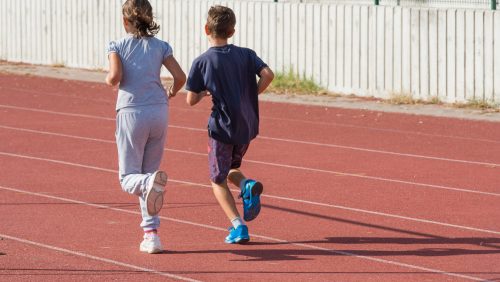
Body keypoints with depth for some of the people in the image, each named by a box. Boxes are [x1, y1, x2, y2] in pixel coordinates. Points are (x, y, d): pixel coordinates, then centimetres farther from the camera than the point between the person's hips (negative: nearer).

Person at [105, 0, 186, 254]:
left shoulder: (118, 46, 0)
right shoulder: (160, 46, 8)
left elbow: (115, 76, -15)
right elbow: (180, 76, 0)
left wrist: (108, 80, 9)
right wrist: (171, 93, 21)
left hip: (131, 112, -3)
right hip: (159, 111, 3)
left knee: (128, 177, 4)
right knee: (148, 172, 14)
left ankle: (151, 183, -33)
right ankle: (151, 234, 6)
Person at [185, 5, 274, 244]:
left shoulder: (202, 62, -7)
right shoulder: (246, 55, 1)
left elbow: (191, 100, -7)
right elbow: (268, 75, -13)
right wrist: (252, 94, 3)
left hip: (222, 127, -4)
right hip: (247, 127, 4)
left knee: (218, 181, 9)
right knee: (230, 169, 25)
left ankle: (237, 226, -7)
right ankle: (247, 186, -8)